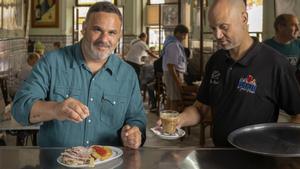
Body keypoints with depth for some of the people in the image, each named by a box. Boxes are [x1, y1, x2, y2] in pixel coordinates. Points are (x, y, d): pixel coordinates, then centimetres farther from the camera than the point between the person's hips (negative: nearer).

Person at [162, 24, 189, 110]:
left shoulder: (175, 43, 13)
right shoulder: (174, 45, -19)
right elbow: (170, 65, -24)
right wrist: (177, 80, -23)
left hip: (171, 73, 11)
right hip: (174, 74, -11)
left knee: (170, 98, 16)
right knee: (176, 100, -9)